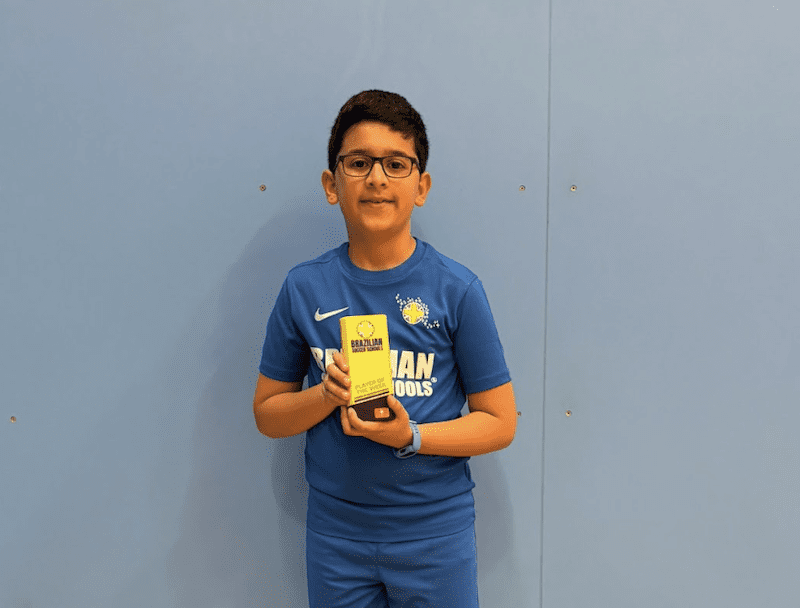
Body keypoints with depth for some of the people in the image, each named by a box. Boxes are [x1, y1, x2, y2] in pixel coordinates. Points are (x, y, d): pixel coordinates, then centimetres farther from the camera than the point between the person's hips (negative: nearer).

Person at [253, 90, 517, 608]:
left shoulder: (457, 289, -8)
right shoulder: (305, 288, -3)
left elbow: (500, 423, -5)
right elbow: (267, 413, 4)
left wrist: (410, 436, -19)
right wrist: (328, 394, -15)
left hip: (436, 532, -1)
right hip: (335, 534, 2)